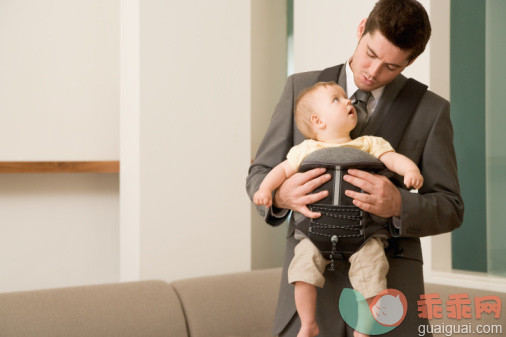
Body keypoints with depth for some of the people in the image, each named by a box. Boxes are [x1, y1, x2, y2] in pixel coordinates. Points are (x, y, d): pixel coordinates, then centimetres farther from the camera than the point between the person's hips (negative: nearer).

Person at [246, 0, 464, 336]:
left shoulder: (431, 110, 0)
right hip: (313, 284, 1)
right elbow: (261, 177, 6)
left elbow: (448, 210, 1)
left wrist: (397, 205, -23)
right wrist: (281, 195, -21)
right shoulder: (302, 89, 3)